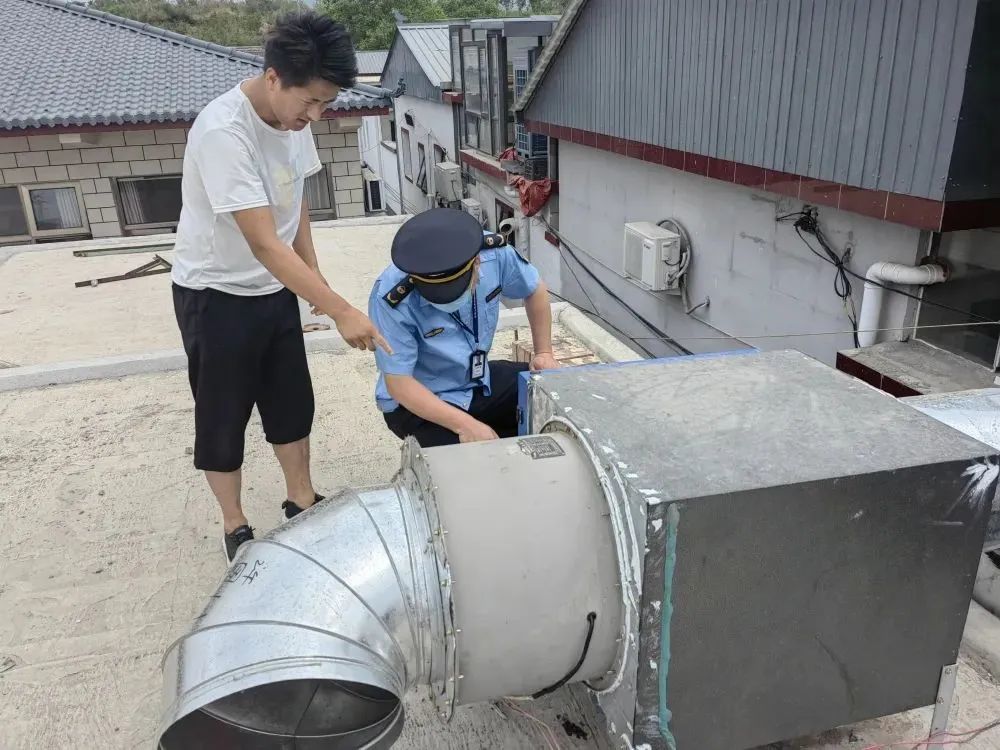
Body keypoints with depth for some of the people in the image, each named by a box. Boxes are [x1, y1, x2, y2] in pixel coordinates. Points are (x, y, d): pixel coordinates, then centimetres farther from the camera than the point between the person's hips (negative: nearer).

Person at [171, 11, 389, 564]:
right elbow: (265, 244, -33)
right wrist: (341, 312, -34)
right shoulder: (222, 132, -29)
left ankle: (301, 501, 33)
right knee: (223, 417, 7)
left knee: (292, 403, 15)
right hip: (216, 297, -7)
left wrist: (316, 278, 6)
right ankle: (235, 528, 25)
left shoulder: (293, 117, -5)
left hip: (275, 289, 7)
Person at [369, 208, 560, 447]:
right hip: (419, 402, -5)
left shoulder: (493, 253, -17)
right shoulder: (390, 299, -30)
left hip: (480, 381, 6)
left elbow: (534, 291, 5)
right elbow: (399, 382, -25)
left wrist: (544, 352, 5)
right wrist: (464, 425, -31)